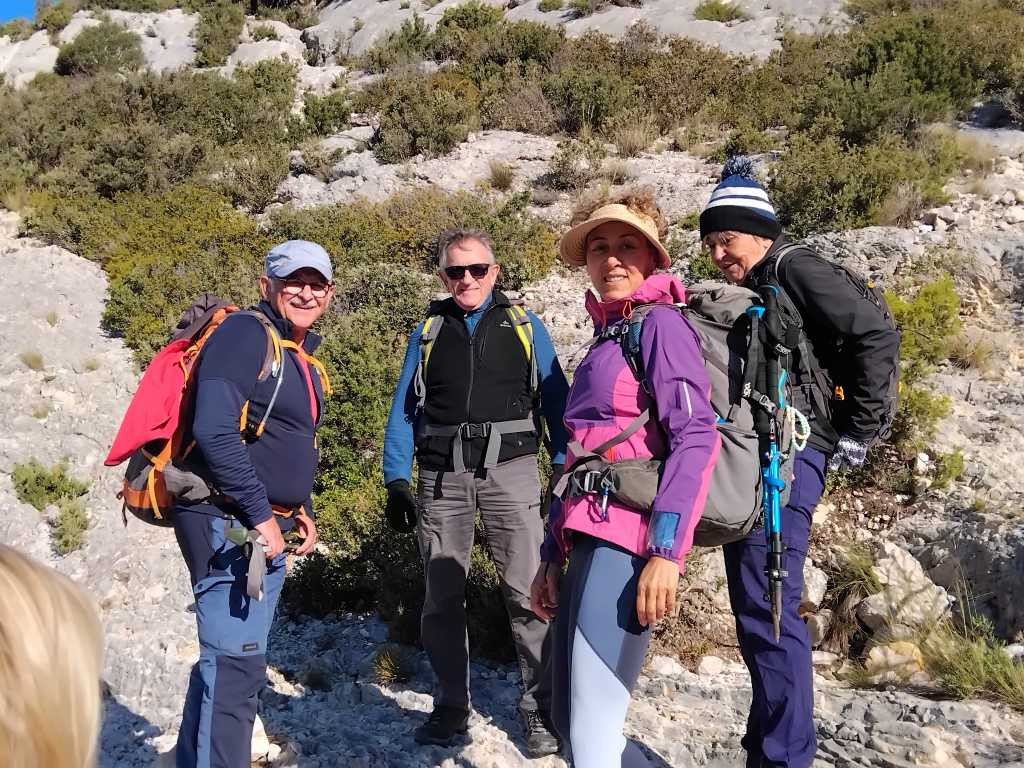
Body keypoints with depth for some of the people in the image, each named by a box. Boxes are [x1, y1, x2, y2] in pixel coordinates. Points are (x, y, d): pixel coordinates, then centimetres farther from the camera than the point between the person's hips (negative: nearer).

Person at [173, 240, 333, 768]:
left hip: (268, 530, 10)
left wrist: (300, 509, 10)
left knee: (229, 660, 18)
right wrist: (260, 515, -20)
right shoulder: (245, 333, -12)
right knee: (236, 663, -9)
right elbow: (215, 431, -23)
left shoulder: (303, 360, 16)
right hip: (228, 526, -10)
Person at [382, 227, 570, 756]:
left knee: (527, 592, -6)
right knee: (442, 597, 7)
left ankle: (540, 708, 7)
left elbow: (555, 400, 7)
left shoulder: (523, 325, 10)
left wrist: (567, 472, -3)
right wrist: (396, 481, 3)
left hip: (509, 470, -2)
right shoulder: (427, 332, 15)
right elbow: (403, 410, 12)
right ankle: (450, 707, 21)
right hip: (442, 476, 2)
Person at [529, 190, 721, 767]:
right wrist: (553, 554, 20)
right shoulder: (605, 338, 21)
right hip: (590, 541, 9)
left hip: (627, 542, -9)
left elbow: (697, 438, -16)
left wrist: (666, 551, -24)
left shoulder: (661, 325, -4)